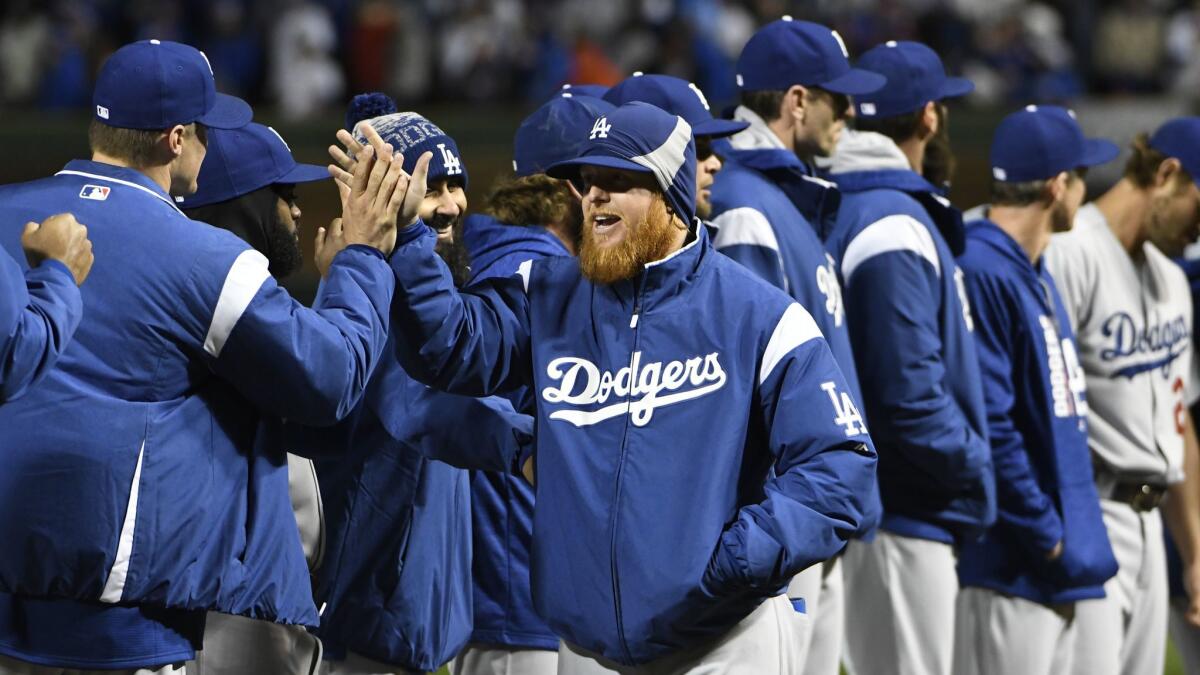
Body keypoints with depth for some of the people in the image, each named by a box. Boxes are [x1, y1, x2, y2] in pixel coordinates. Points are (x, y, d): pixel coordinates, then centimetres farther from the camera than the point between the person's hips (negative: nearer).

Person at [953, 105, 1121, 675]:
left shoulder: (1036, 278, 17)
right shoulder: (982, 274, -15)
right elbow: (988, 428, -20)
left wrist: (1068, 532, 13)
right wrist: (1046, 534, -15)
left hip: (1056, 567, 10)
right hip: (1009, 565, -10)